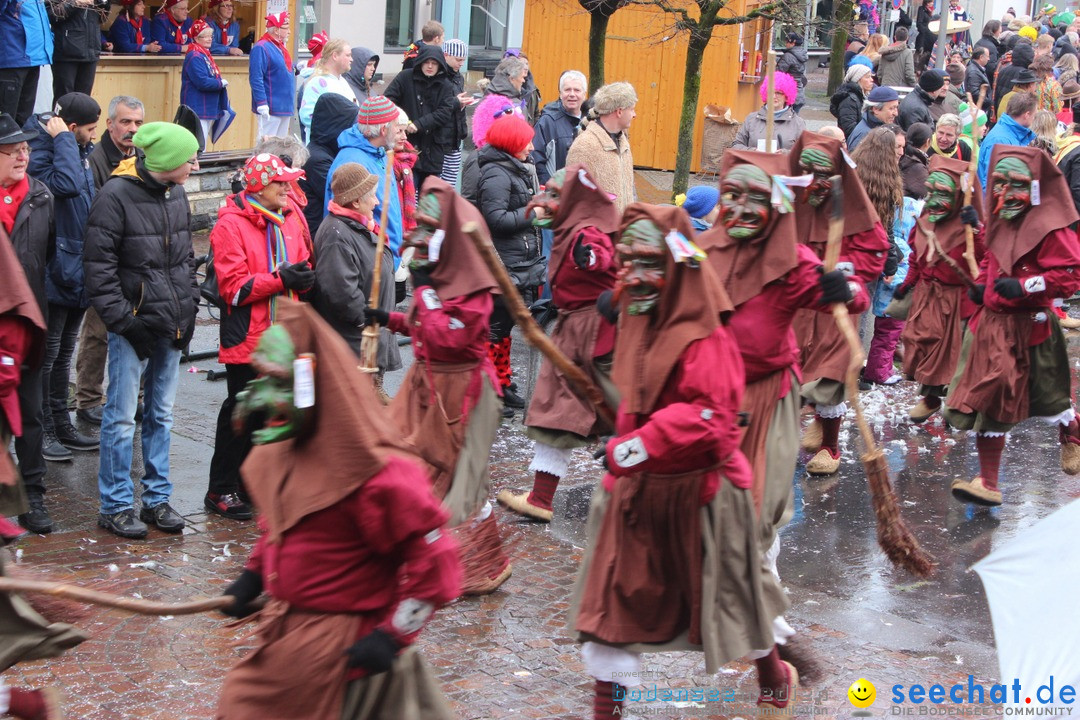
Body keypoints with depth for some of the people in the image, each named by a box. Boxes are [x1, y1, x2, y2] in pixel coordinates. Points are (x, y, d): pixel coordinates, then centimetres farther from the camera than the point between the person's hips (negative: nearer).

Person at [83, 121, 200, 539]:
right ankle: (116, 507, 8)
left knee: (161, 415, 13)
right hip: (133, 327, -7)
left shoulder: (176, 195, 9)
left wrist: (189, 308, 10)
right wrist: (123, 320, -16)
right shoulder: (116, 195, -13)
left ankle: (157, 498, 22)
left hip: (172, 327, 7)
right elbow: (99, 267, -14)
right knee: (122, 418, -1)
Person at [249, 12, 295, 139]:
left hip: (285, 107, 10)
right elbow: (255, 78, -21)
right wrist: (262, 103, -25)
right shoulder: (261, 48, -14)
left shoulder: (280, 46, 15)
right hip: (270, 108, -10)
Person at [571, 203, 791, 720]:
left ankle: (773, 677, 41)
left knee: (727, 592, 14)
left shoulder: (704, 339, -22)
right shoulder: (639, 327, 4)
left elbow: (709, 414, -32)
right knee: (612, 599, 4)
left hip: (697, 491, -6)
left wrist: (645, 444, -38)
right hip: (637, 488, 7)